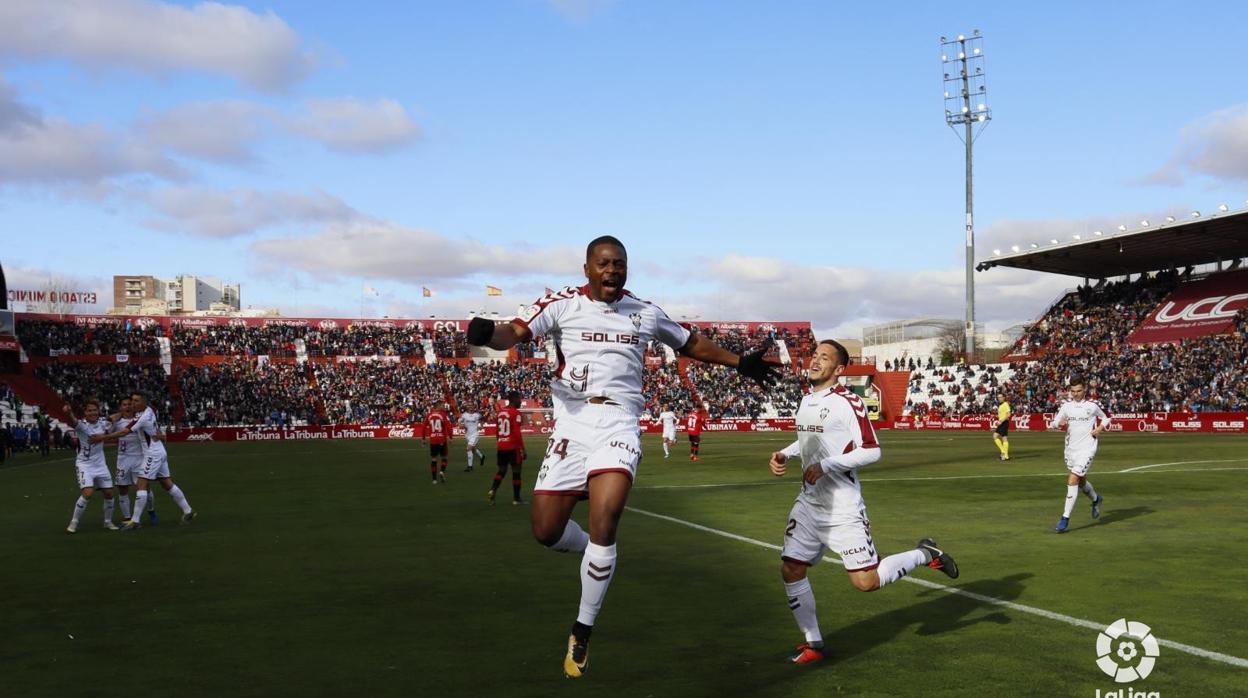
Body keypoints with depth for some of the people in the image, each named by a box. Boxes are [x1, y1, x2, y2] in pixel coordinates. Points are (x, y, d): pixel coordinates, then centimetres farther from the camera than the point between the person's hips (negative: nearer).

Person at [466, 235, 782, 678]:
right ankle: (595, 550, 35)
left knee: (604, 522, -19)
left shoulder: (645, 313, 12)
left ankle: (582, 633, -1)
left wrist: (740, 363, 28)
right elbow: (515, 333, -14)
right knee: (546, 532, -2)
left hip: (618, 422, 0)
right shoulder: (563, 305, 2)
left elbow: (692, 344, 29)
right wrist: (488, 334, -37)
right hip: (572, 421, 0)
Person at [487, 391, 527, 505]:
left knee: (502, 470, 15)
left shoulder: (500, 412, 9)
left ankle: (493, 490, -7)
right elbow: (517, 433, -18)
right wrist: (523, 449, -13)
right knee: (516, 471, 4)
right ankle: (516, 499, 9)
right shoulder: (515, 413, -13)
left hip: (501, 446, 6)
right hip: (513, 447, -6)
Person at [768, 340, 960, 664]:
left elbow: (871, 451, -18)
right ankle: (813, 644, 16)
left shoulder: (847, 403, -15)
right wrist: (784, 454, 9)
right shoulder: (806, 400, 11)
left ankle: (924, 554, 17)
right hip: (809, 504, 7)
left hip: (843, 509, -7)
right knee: (790, 570, 2)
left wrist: (826, 466, -23)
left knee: (865, 582, -8)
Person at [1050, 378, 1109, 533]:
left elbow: (1105, 418, 14)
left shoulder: (1092, 406, -2)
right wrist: (1059, 423, -25)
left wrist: (1099, 429, -5)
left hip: (1086, 449, -5)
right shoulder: (1066, 406, 4)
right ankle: (1096, 500, 52)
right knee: (1081, 481, 20)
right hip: (1071, 449, 5)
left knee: (1072, 480, -17)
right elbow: (1053, 423, -3)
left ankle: (1065, 518, -14)